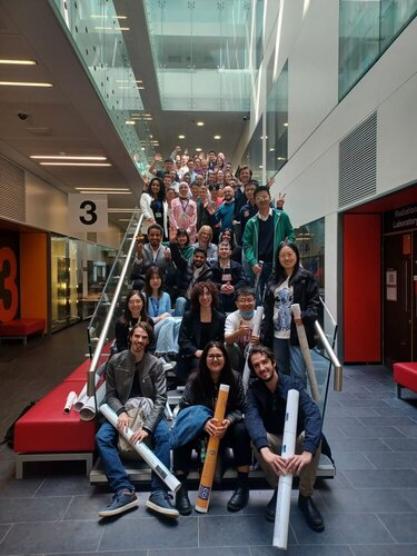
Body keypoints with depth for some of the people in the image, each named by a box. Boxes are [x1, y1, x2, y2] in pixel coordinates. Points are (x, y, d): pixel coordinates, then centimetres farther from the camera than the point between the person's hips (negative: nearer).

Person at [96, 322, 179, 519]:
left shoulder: (155, 364, -8)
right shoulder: (115, 361, -4)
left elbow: (160, 398, -13)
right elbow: (110, 394, -1)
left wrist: (147, 426, -26)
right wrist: (121, 412, -22)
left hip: (149, 411, -1)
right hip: (123, 410, 2)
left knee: (164, 434, -30)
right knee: (102, 437, -26)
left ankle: (158, 493, -26)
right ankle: (124, 490, -27)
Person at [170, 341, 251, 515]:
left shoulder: (234, 378, -9)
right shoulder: (195, 379, -11)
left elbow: (240, 408, -7)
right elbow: (185, 408, -14)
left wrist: (228, 421, -30)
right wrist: (204, 422, -34)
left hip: (226, 426, 1)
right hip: (200, 426, 0)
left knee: (241, 430, -30)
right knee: (184, 435, -31)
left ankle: (242, 485, -17)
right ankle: (180, 487, -19)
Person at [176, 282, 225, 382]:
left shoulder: (220, 318, 14)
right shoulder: (188, 316, 9)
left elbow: (221, 340, 10)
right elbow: (182, 340, 2)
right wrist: (196, 351, -14)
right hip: (192, 357, -1)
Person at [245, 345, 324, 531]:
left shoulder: (293, 385, -21)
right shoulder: (254, 389, -16)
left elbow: (313, 415, -36)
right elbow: (252, 419, -34)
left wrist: (307, 453, -54)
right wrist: (265, 451, -54)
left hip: (297, 439, -1)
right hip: (273, 441, 1)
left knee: (314, 437, -33)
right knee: (256, 439, -32)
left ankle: (305, 497, -11)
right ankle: (278, 490, -8)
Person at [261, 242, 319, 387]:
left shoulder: (306, 277, 1)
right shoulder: (274, 279, 15)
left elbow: (314, 303, -6)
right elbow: (267, 308, 15)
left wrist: (304, 316, -25)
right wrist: (263, 331, 9)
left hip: (298, 334, -5)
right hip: (277, 335, 5)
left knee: (298, 373, -6)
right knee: (281, 373, 12)